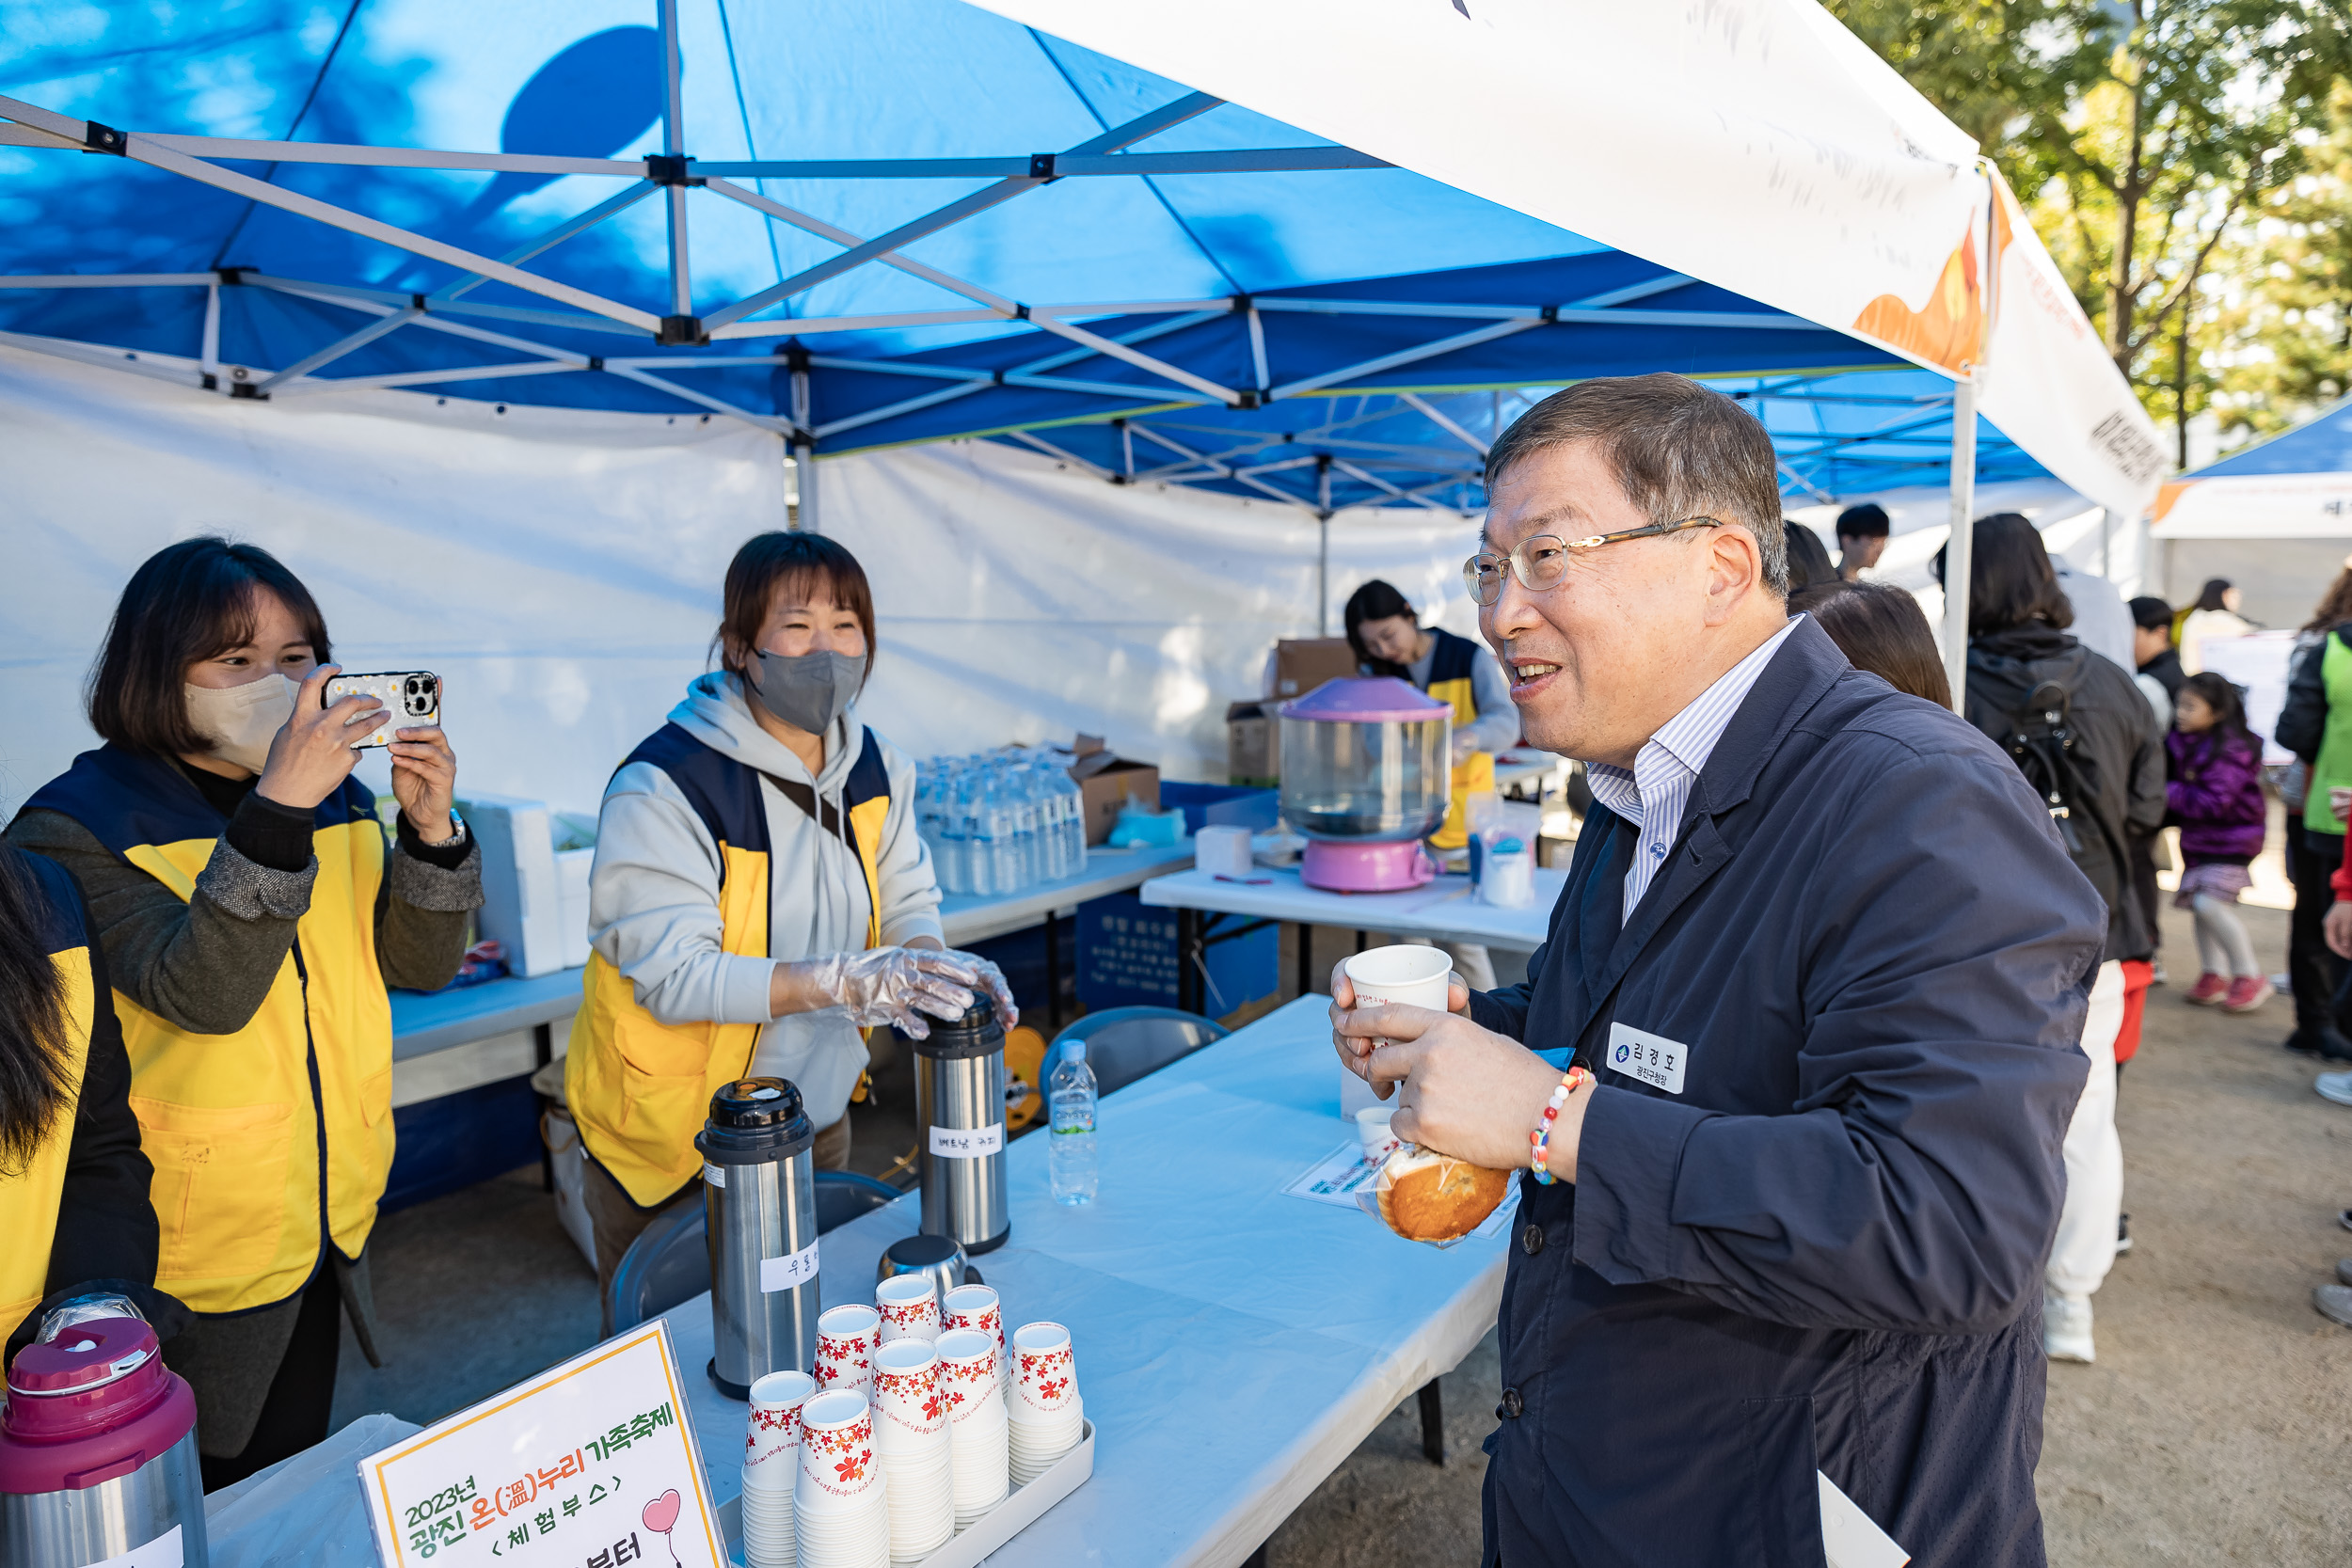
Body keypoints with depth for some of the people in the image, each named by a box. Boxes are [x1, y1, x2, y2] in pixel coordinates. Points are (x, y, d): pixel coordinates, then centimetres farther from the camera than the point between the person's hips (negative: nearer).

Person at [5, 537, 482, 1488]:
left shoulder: (337, 802, 1)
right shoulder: (78, 828, -15)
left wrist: (430, 828, -20)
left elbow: (422, 964, -4)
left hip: (327, 1230, 5)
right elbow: (199, 993, -30)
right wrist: (277, 810, -39)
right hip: (187, 1263, -5)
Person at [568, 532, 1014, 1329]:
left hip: (817, 1121, 6)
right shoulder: (665, 786, -23)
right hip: (674, 1147, -5)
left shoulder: (875, 767, -3)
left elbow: (907, 902, 0)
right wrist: (848, 979, -38)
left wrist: (933, 967, -24)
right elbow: (673, 976, -28)